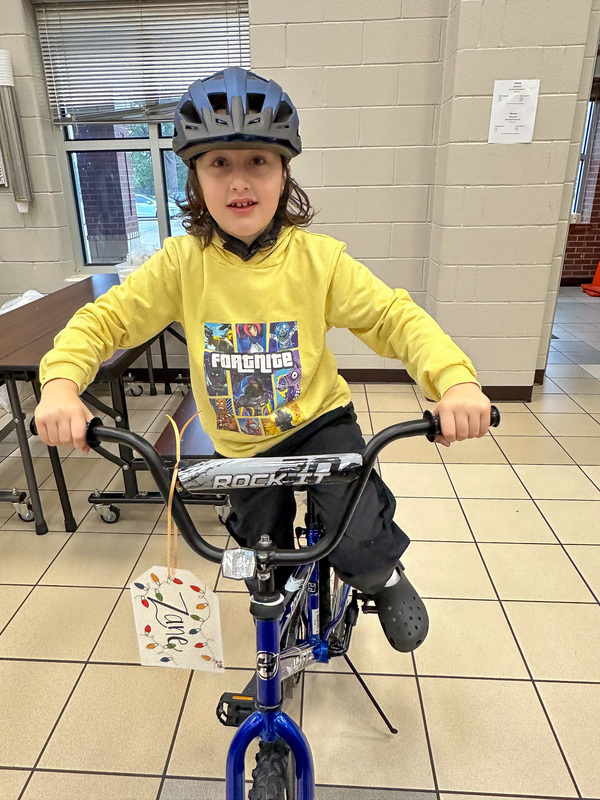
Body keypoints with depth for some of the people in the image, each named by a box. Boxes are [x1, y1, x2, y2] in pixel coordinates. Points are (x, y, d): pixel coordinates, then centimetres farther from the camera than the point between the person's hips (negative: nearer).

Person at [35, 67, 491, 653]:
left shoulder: (318, 259, -16)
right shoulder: (181, 264, -14)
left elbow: (394, 317, -19)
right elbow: (105, 318, -10)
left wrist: (455, 380, -36)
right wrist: (61, 381, -30)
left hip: (319, 420, -2)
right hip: (241, 444, 2)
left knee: (363, 547, -22)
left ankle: (385, 580, 19)